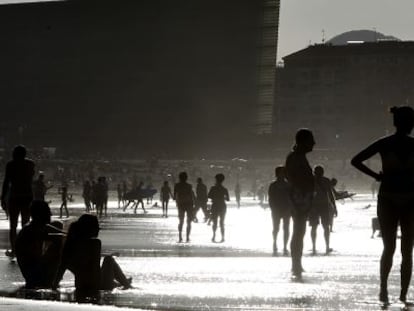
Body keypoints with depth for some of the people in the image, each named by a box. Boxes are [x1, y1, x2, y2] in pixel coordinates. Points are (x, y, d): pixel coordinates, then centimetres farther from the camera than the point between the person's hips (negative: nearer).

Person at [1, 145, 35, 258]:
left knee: (13, 226, 4)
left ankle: (13, 250, 1)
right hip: (28, 196, 3)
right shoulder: (30, 164, 4)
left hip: (14, 197, -3)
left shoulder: (11, 164, -7)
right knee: (26, 225, 9)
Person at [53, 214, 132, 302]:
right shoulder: (95, 243, -18)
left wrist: (55, 282, 10)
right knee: (109, 259, 22)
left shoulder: (71, 244, -3)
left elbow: (62, 266, 1)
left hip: (80, 286, 6)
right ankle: (125, 283, 33)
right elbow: (96, 267, -21)